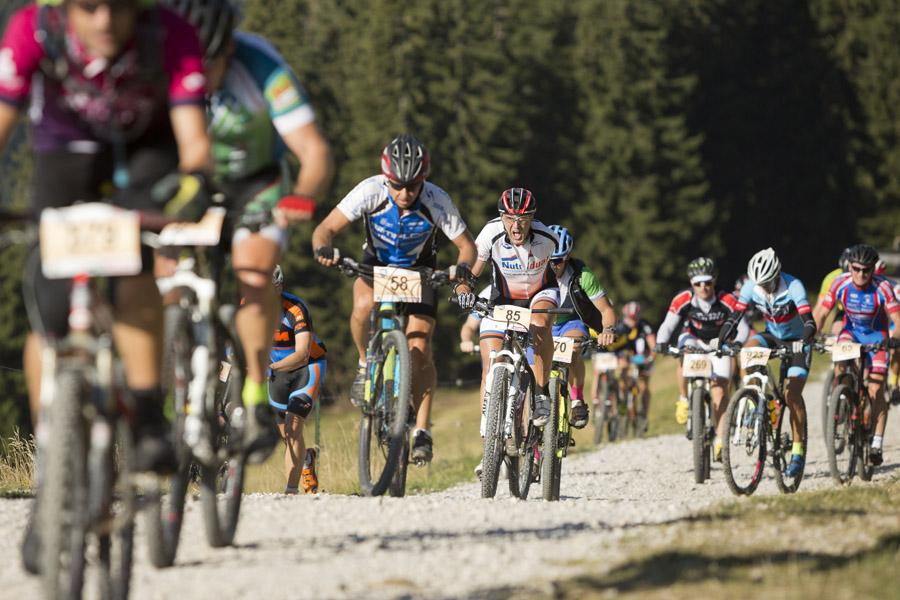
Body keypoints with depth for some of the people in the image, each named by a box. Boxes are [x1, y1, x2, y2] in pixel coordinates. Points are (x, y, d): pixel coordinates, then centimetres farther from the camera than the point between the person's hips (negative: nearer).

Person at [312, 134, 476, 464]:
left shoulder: (437, 201, -28)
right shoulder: (371, 191, -29)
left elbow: (466, 244, -17)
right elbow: (325, 229, -26)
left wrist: (463, 267, -40)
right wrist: (323, 248, -49)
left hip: (419, 269, 0)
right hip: (376, 264, 0)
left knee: (420, 349, -14)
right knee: (364, 304, -35)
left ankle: (422, 429, -4)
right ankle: (365, 364, -9)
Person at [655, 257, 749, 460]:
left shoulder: (727, 301, -29)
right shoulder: (683, 300, -26)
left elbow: (743, 327, -25)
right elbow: (668, 325, -23)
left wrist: (737, 343, -46)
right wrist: (661, 343, -43)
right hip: (693, 339, 1)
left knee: (720, 391, -10)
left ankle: (720, 441, -3)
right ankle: (684, 400, -14)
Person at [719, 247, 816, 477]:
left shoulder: (793, 286, -28)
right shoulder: (751, 287, -17)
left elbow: (809, 322, -37)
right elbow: (734, 318, -20)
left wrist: (804, 341, -56)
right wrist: (720, 343, -35)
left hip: (796, 340, -4)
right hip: (772, 336, 4)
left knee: (792, 394, -16)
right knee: (749, 349, -30)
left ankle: (798, 449, -6)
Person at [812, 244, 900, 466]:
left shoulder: (882, 287, -26)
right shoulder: (840, 283, -21)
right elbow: (820, 313, -17)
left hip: (876, 335, -2)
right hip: (851, 331, 2)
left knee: (875, 391, -10)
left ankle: (876, 443, -3)